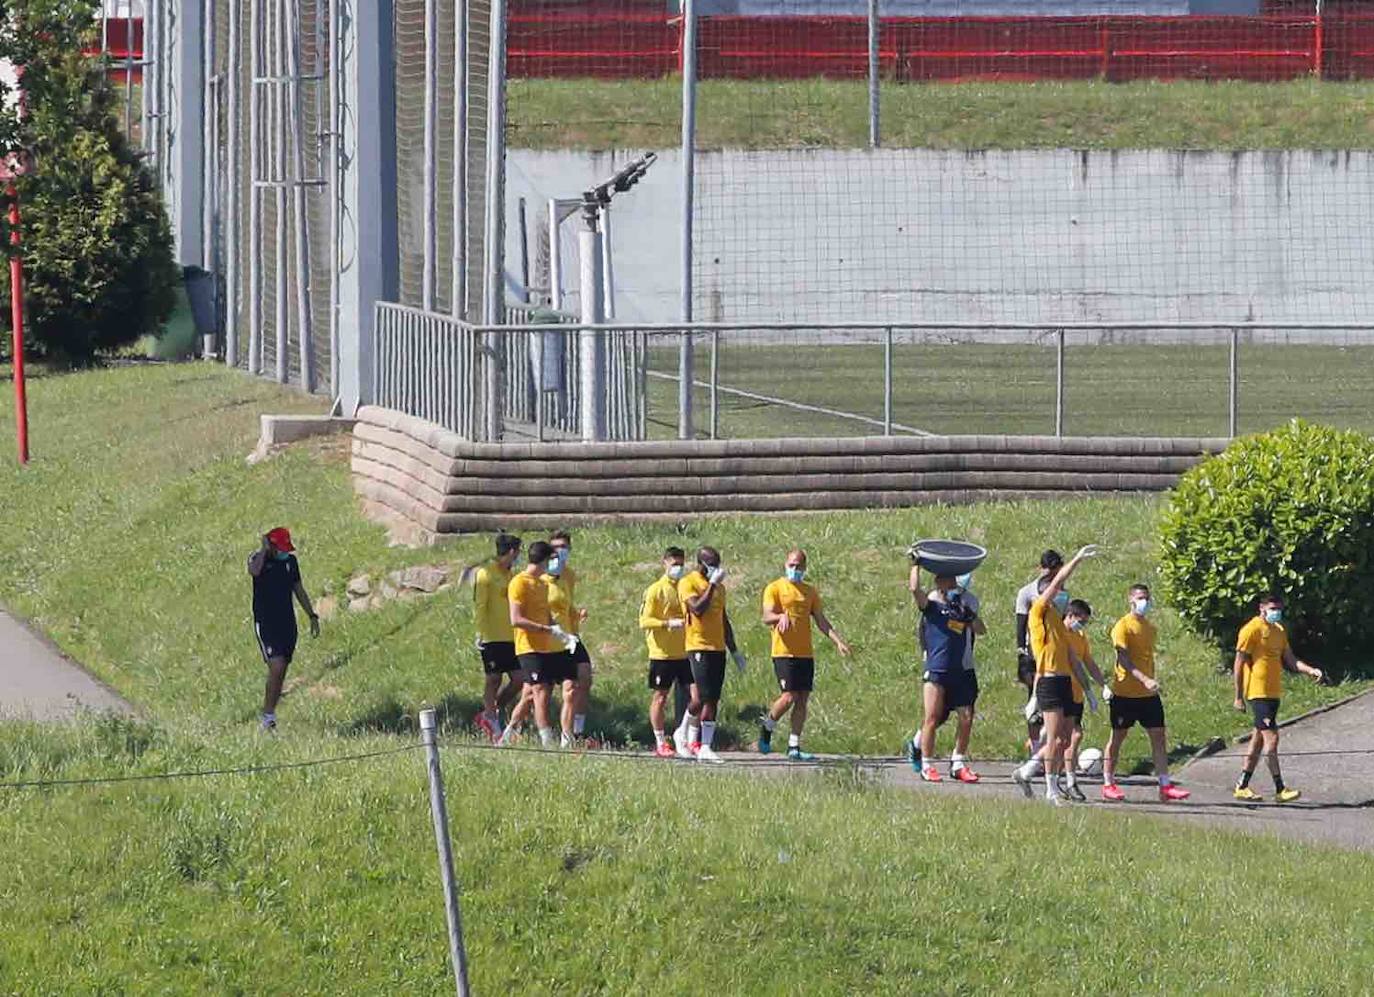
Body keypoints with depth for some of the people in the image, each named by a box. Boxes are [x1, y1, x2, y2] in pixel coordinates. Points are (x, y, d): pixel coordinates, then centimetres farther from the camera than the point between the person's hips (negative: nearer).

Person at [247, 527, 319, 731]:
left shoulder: (290, 560, 9)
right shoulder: (258, 558, -6)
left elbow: (299, 590, 19)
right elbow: (254, 571, -32)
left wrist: (312, 616, 18)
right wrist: (264, 548, -21)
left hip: (287, 623, 6)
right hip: (265, 621, -6)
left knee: (281, 672, 5)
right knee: (276, 667, -18)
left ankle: (269, 714, 14)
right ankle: (268, 716, -12)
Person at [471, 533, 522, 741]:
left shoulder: (508, 575, 17)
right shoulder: (486, 574, -7)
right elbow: (479, 606, -12)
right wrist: (481, 633, -19)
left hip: (510, 638, 8)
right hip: (492, 638, -8)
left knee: (519, 679, 2)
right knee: (493, 680, -2)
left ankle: (491, 714, 16)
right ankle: (494, 728, 5)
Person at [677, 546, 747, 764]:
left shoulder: (719, 587, 18)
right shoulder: (688, 583, -4)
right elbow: (698, 608, -21)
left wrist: (735, 652, 22)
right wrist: (712, 584, -17)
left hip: (718, 648, 7)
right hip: (699, 646, -7)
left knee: (712, 699, 2)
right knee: (702, 697, -13)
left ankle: (705, 747, 1)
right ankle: (684, 732, 10)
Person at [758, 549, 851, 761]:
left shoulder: (810, 592, 16)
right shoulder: (775, 589, 1)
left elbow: (821, 621, 16)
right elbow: (766, 617, -10)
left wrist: (838, 641, 4)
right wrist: (781, 616, -32)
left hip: (806, 654, 5)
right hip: (784, 653, -5)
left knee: (803, 700, 2)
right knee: (789, 697, -13)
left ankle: (794, 748, 6)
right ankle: (766, 726, 13)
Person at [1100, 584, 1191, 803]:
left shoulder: (1149, 627, 14)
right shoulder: (1123, 626, -9)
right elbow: (1123, 659, -19)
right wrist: (1144, 679, -30)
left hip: (1148, 694, 6)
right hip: (1125, 693, -6)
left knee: (1158, 736, 0)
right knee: (1118, 736, 2)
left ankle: (1165, 785, -1)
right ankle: (1108, 785, 11)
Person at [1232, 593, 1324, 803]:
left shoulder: (1279, 631, 17)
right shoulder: (1252, 630, -9)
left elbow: (1290, 660, 16)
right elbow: (1239, 663, -9)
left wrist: (1309, 670, -4)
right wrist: (1239, 697, -11)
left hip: (1273, 694, 9)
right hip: (1258, 692, -9)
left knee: (1259, 738, 11)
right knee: (1271, 738, -13)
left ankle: (1242, 786, 19)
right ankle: (1280, 790, -14)